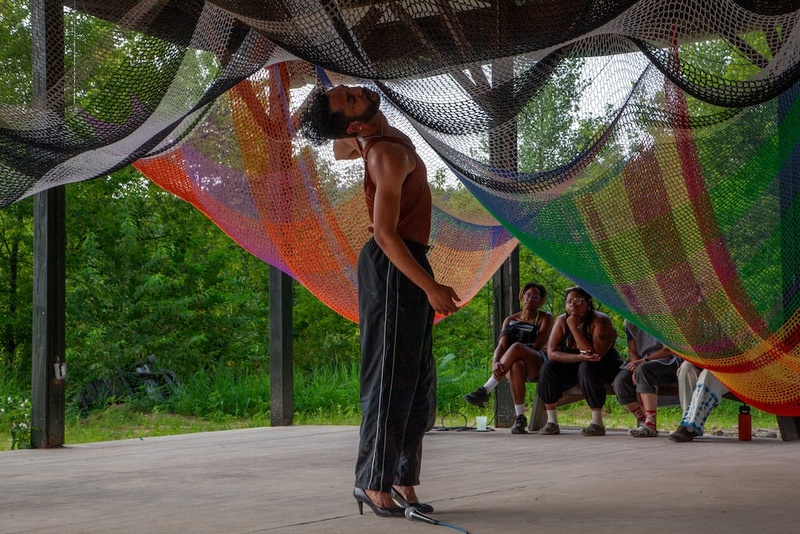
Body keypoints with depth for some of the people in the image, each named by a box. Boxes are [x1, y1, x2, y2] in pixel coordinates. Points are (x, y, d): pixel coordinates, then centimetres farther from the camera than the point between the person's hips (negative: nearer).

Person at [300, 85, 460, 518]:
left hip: (407, 263, 10)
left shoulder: (366, 140, 7)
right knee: (391, 376, -7)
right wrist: (430, 286, -24)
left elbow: (339, 148, 34)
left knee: (418, 377, 11)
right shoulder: (388, 154, -21)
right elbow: (384, 233, -25)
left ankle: (402, 478, 16)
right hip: (393, 268, -10)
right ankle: (375, 482, -2)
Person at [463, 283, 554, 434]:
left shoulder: (545, 318, 7)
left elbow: (537, 345, -8)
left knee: (516, 347, -37)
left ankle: (485, 390, -39)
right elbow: (501, 345, -1)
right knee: (516, 366, -40)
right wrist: (496, 361, -23)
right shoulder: (510, 320, 16)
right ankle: (520, 418, -39)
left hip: (539, 363, -2)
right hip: (516, 360, 2)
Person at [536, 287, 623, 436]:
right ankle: (552, 422, -17)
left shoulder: (600, 321, -19)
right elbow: (551, 352, -15)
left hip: (605, 369, -4)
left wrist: (574, 327, -30)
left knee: (587, 368, -36)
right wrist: (580, 357, -31)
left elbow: (596, 354, -31)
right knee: (548, 368, -21)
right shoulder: (562, 321, -5)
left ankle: (597, 422, -30)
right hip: (573, 369, 4)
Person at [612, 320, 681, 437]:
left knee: (644, 370, -37)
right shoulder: (630, 322, 11)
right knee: (620, 381, -23)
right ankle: (642, 420, -14)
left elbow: (669, 350, -11)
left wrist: (642, 361, -20)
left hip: (668, 363, -6)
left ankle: (650, 424, -39)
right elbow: (632, 351, 10)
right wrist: (635, 370, -12)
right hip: (641, 363, 6)